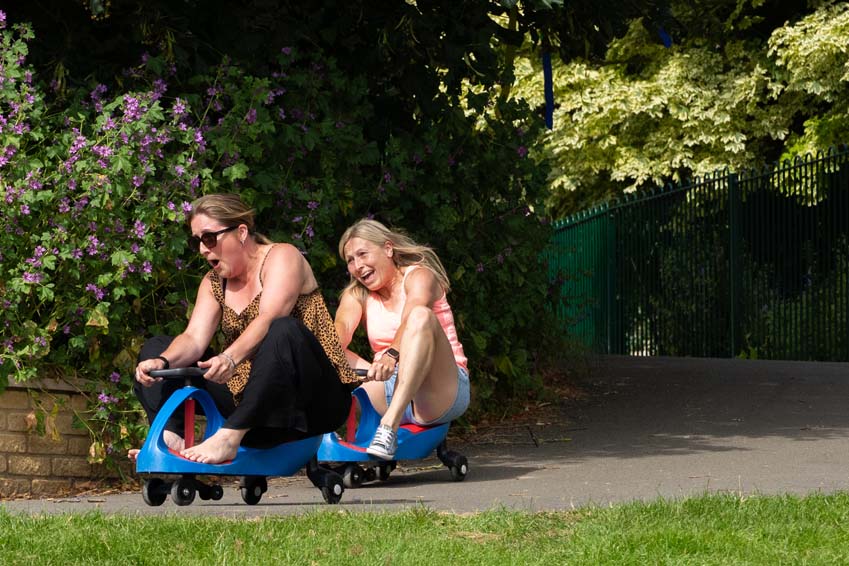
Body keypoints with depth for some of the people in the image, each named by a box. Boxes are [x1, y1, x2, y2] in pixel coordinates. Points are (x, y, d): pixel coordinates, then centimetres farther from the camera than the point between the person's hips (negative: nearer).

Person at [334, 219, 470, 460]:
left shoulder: (419, 276, -1)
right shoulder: (356, 295, 13)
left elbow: (411, 320, -24)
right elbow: (341, 328, -10)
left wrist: (392, 355, -45)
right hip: (390, 390, 5)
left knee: (421, 316, -31)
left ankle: (390, 425, -46)